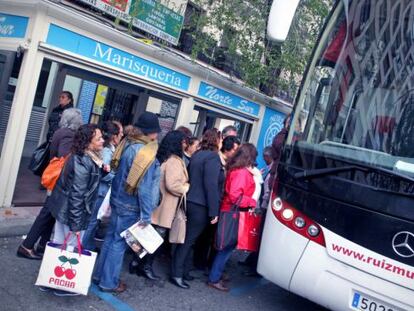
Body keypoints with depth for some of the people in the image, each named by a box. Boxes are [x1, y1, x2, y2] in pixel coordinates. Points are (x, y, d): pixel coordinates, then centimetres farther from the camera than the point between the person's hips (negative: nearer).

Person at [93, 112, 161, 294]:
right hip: (131, 206, -8)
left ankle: (99, 274, 34)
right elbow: (144, 188, -24)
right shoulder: (147, 154, -25)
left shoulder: (126, 143, -1)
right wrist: (146, 215, -16)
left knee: (111, 237, 19)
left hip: (118, 199, 8)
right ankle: (108, 282, 20)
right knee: (119, 243, 6)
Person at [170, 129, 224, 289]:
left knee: (187, 238, 15)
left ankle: (183, 271, 25)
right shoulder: (213, 157, -14)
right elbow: (211, 185, -21)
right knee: (189, 239, 0)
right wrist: (214, 211, -19)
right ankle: (177, 274, 8)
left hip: (191, 202, 8)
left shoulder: (197, 155, 12)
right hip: (201, 206, -8)